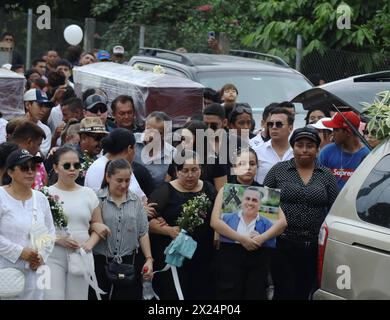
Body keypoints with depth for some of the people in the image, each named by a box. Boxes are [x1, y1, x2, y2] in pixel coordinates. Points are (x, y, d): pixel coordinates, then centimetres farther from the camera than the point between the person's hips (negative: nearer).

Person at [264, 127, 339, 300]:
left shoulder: (327, 175, 8)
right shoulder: (278, 170, 4)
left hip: (313, 246, 2)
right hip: (282, 244, -2)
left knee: (303, 293, 8)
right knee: (285, 292, -7)